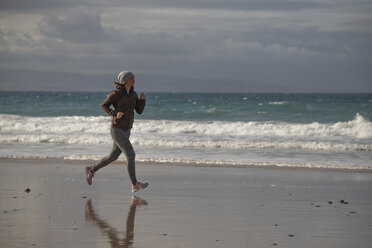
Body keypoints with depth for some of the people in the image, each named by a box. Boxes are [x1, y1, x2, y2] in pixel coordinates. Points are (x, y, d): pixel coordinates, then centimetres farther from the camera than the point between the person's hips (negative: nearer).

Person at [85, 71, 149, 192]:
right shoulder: (116, 93, -12)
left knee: (113, 157, 16)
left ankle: (91, 170, 34)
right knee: (131, 155, -15)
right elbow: (104, 106, -3)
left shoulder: (133, 94, 8)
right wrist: (115, 114, -20)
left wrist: (143, 99, -10)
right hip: (117, 130, -8)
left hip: (126, 131, 8)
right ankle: (135, 185, -13)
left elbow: (139, 110, 8)